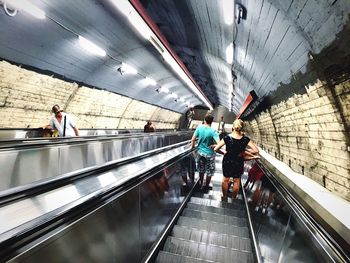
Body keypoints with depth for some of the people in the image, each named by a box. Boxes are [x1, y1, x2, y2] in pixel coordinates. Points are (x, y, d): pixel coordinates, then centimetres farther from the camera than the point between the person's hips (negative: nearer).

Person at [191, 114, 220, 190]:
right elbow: (219, 143, -28)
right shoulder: (213, 131, -20)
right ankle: (206, 186, 30)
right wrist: (212, 145, -10)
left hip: (200, 152, 4)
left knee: (201, 169, 22)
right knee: (209, 171, 17)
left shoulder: (199, 127, -11)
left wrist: (192, 147, 8)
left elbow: (193, 139, -8)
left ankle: (201, 183, 40)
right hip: (209, 154, -3)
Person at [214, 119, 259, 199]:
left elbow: (215, 149, -20)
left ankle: (224, 197, 37)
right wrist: (244, 150, -9)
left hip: (227, 161, 0)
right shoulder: (245, 139, -19)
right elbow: (256, 151, -22)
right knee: (236, 181, 21)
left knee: (225, 179, 20)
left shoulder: (227, 138, -21)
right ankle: (234, 198, 38)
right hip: (238, 163, 1)